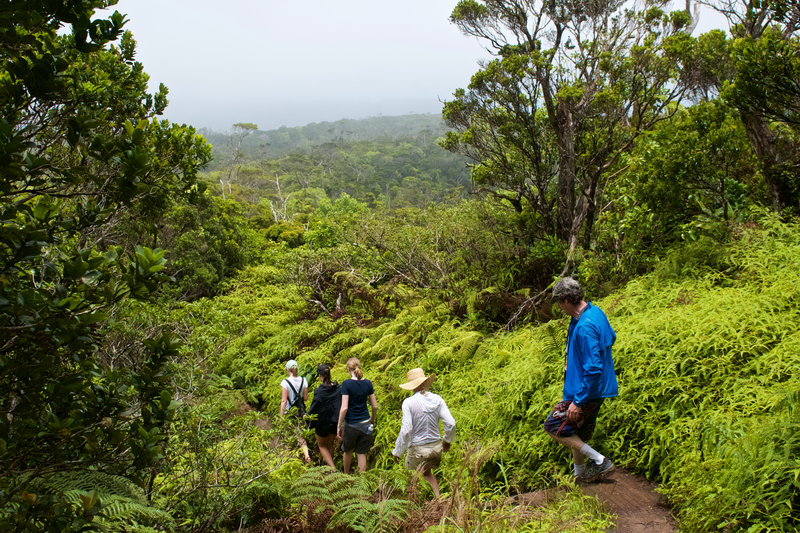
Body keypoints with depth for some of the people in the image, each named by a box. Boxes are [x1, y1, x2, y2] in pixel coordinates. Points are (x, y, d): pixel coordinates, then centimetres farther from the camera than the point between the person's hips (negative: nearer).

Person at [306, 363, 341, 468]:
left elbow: (314, 408, -14)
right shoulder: (338, 389, -9)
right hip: (335, 423, 4)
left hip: (322, 423, -4)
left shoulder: (319, 391, -23)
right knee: (330, 445, 23)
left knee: (322, 446, 15)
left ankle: (333, 468, 1)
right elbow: (342, 405, -1)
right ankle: (328, 465, 36)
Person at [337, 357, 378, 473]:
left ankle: (346, 476, 39)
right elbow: (375, 406, 2)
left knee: (348, 451, 21)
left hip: (351, 424, -2)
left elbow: (344, 408, -18)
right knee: (362, 453, 12)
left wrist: (339, 425, -9)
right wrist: (372, 420, 19)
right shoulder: (368, 383, -3)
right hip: (365, 424, 3)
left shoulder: (346, 384, -14)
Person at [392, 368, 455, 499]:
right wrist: (447, 440, 15)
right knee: (427, 473, 28)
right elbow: (451, 423, -5)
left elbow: (406, 430, -18)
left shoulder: (408, 402, -16)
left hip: (418, 449, -5)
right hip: (436, 447, 5)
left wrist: (397, 451, -5)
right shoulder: (437, 399, -4)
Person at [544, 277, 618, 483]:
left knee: (554, 426, 1)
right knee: (577, 431, 22)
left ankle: (600, 461, 4)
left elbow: (593, 368, -30)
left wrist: (578, 401, -26)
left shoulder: (584, 328, -29)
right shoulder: (596, 312, 2)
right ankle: (580, 473, 39)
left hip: (587, 391, -10)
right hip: (595, 388, 10)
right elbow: (611, 337, 21)